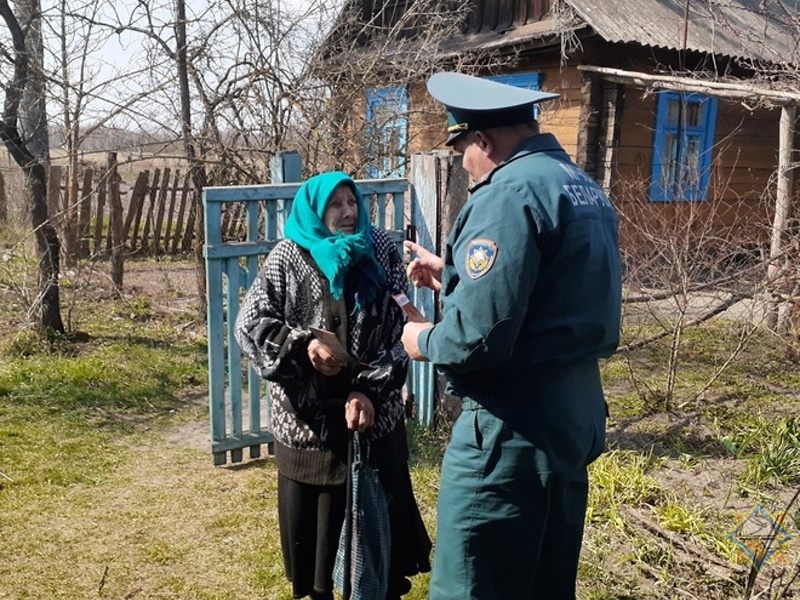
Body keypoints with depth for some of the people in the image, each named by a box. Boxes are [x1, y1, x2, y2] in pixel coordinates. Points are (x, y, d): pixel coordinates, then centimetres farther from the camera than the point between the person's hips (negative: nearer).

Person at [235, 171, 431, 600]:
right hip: (307, 415, 0)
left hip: (373, 411, 0)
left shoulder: (381, 251, -1)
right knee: (312, 513, 11)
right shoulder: (288, 257, -3)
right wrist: (302, 345, -22)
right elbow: (249, 323, -6)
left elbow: (399, 331, -5)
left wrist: (369, 390, -16)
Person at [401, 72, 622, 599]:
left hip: (514, 427, -10)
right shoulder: (583, 186, 12)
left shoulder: (510, 192, -19)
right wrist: (452, 273, 25)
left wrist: (425, 342, -6)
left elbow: (479, 336, -26)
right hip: (577, 412, 10)